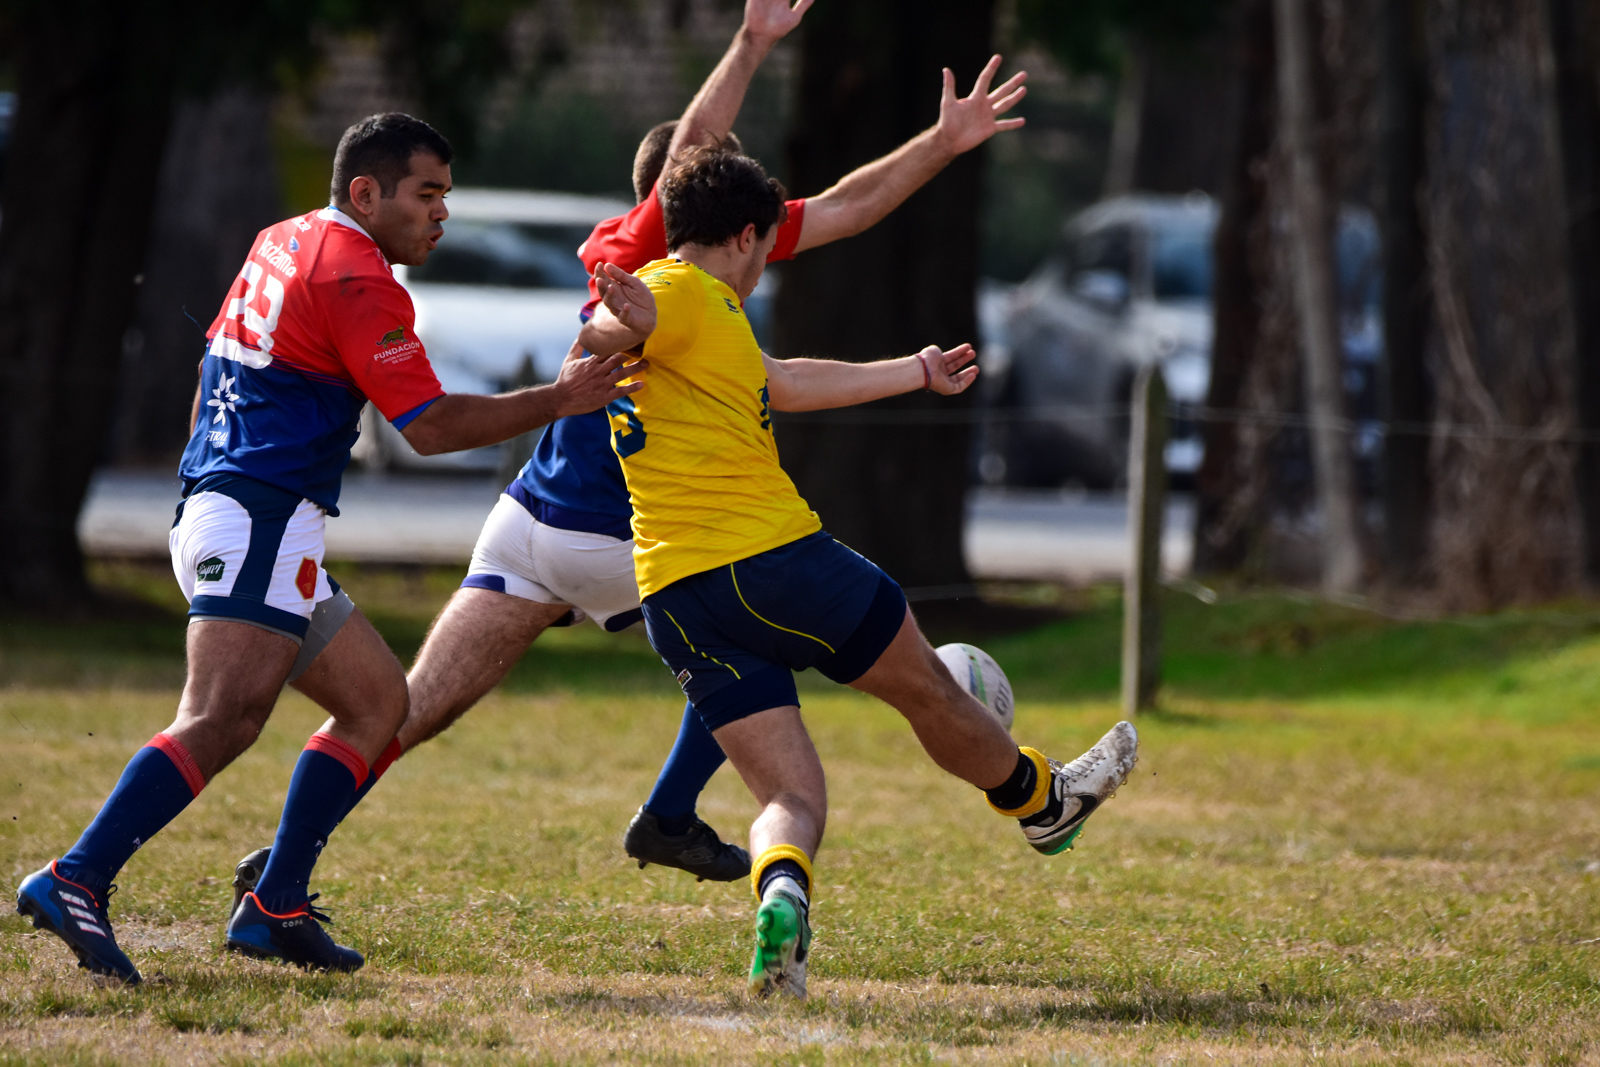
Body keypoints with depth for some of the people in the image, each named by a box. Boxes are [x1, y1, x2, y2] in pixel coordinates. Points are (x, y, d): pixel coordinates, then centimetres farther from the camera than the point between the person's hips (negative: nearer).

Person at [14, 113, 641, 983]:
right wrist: (557, 400, -8)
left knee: (379, 701, 13)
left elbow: (213, 368, 27)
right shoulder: (357, 279, -11)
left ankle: (275, 907, 6)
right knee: (223, 721, -23)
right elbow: (430, 425, -14)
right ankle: (75, 881, -33)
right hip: (261, 525, -10)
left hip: (213, 508, 10)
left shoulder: (282, 243, 18)